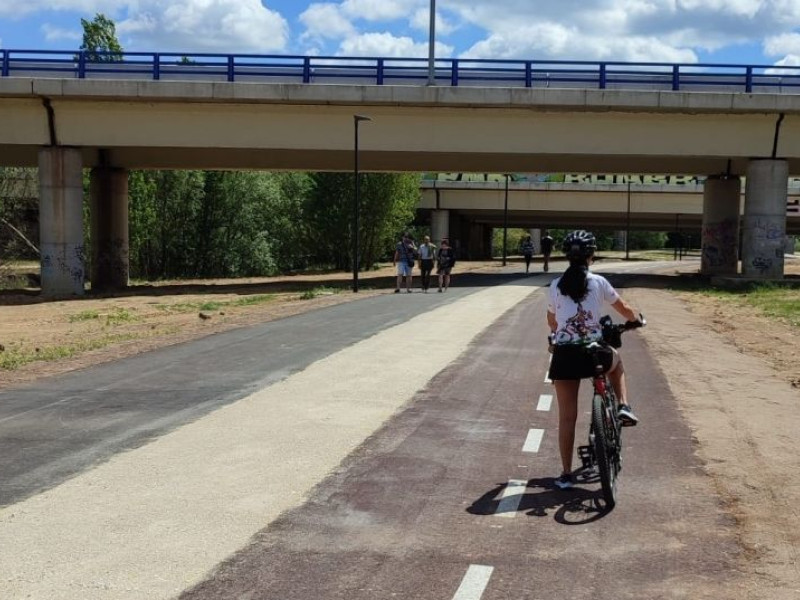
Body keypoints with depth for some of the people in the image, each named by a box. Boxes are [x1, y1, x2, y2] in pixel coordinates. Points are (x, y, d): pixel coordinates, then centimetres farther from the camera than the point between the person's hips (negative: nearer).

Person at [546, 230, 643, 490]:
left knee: (566, 417, 9)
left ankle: (566, 474, 12)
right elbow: (625, 310, 13)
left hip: (564, 355, 1)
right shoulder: (598, 282, 1)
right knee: (616, 362, 37)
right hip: (594, 352, -1)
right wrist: (637, 320, 35)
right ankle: (623, 406, 20)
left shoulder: (556, 286, 6)